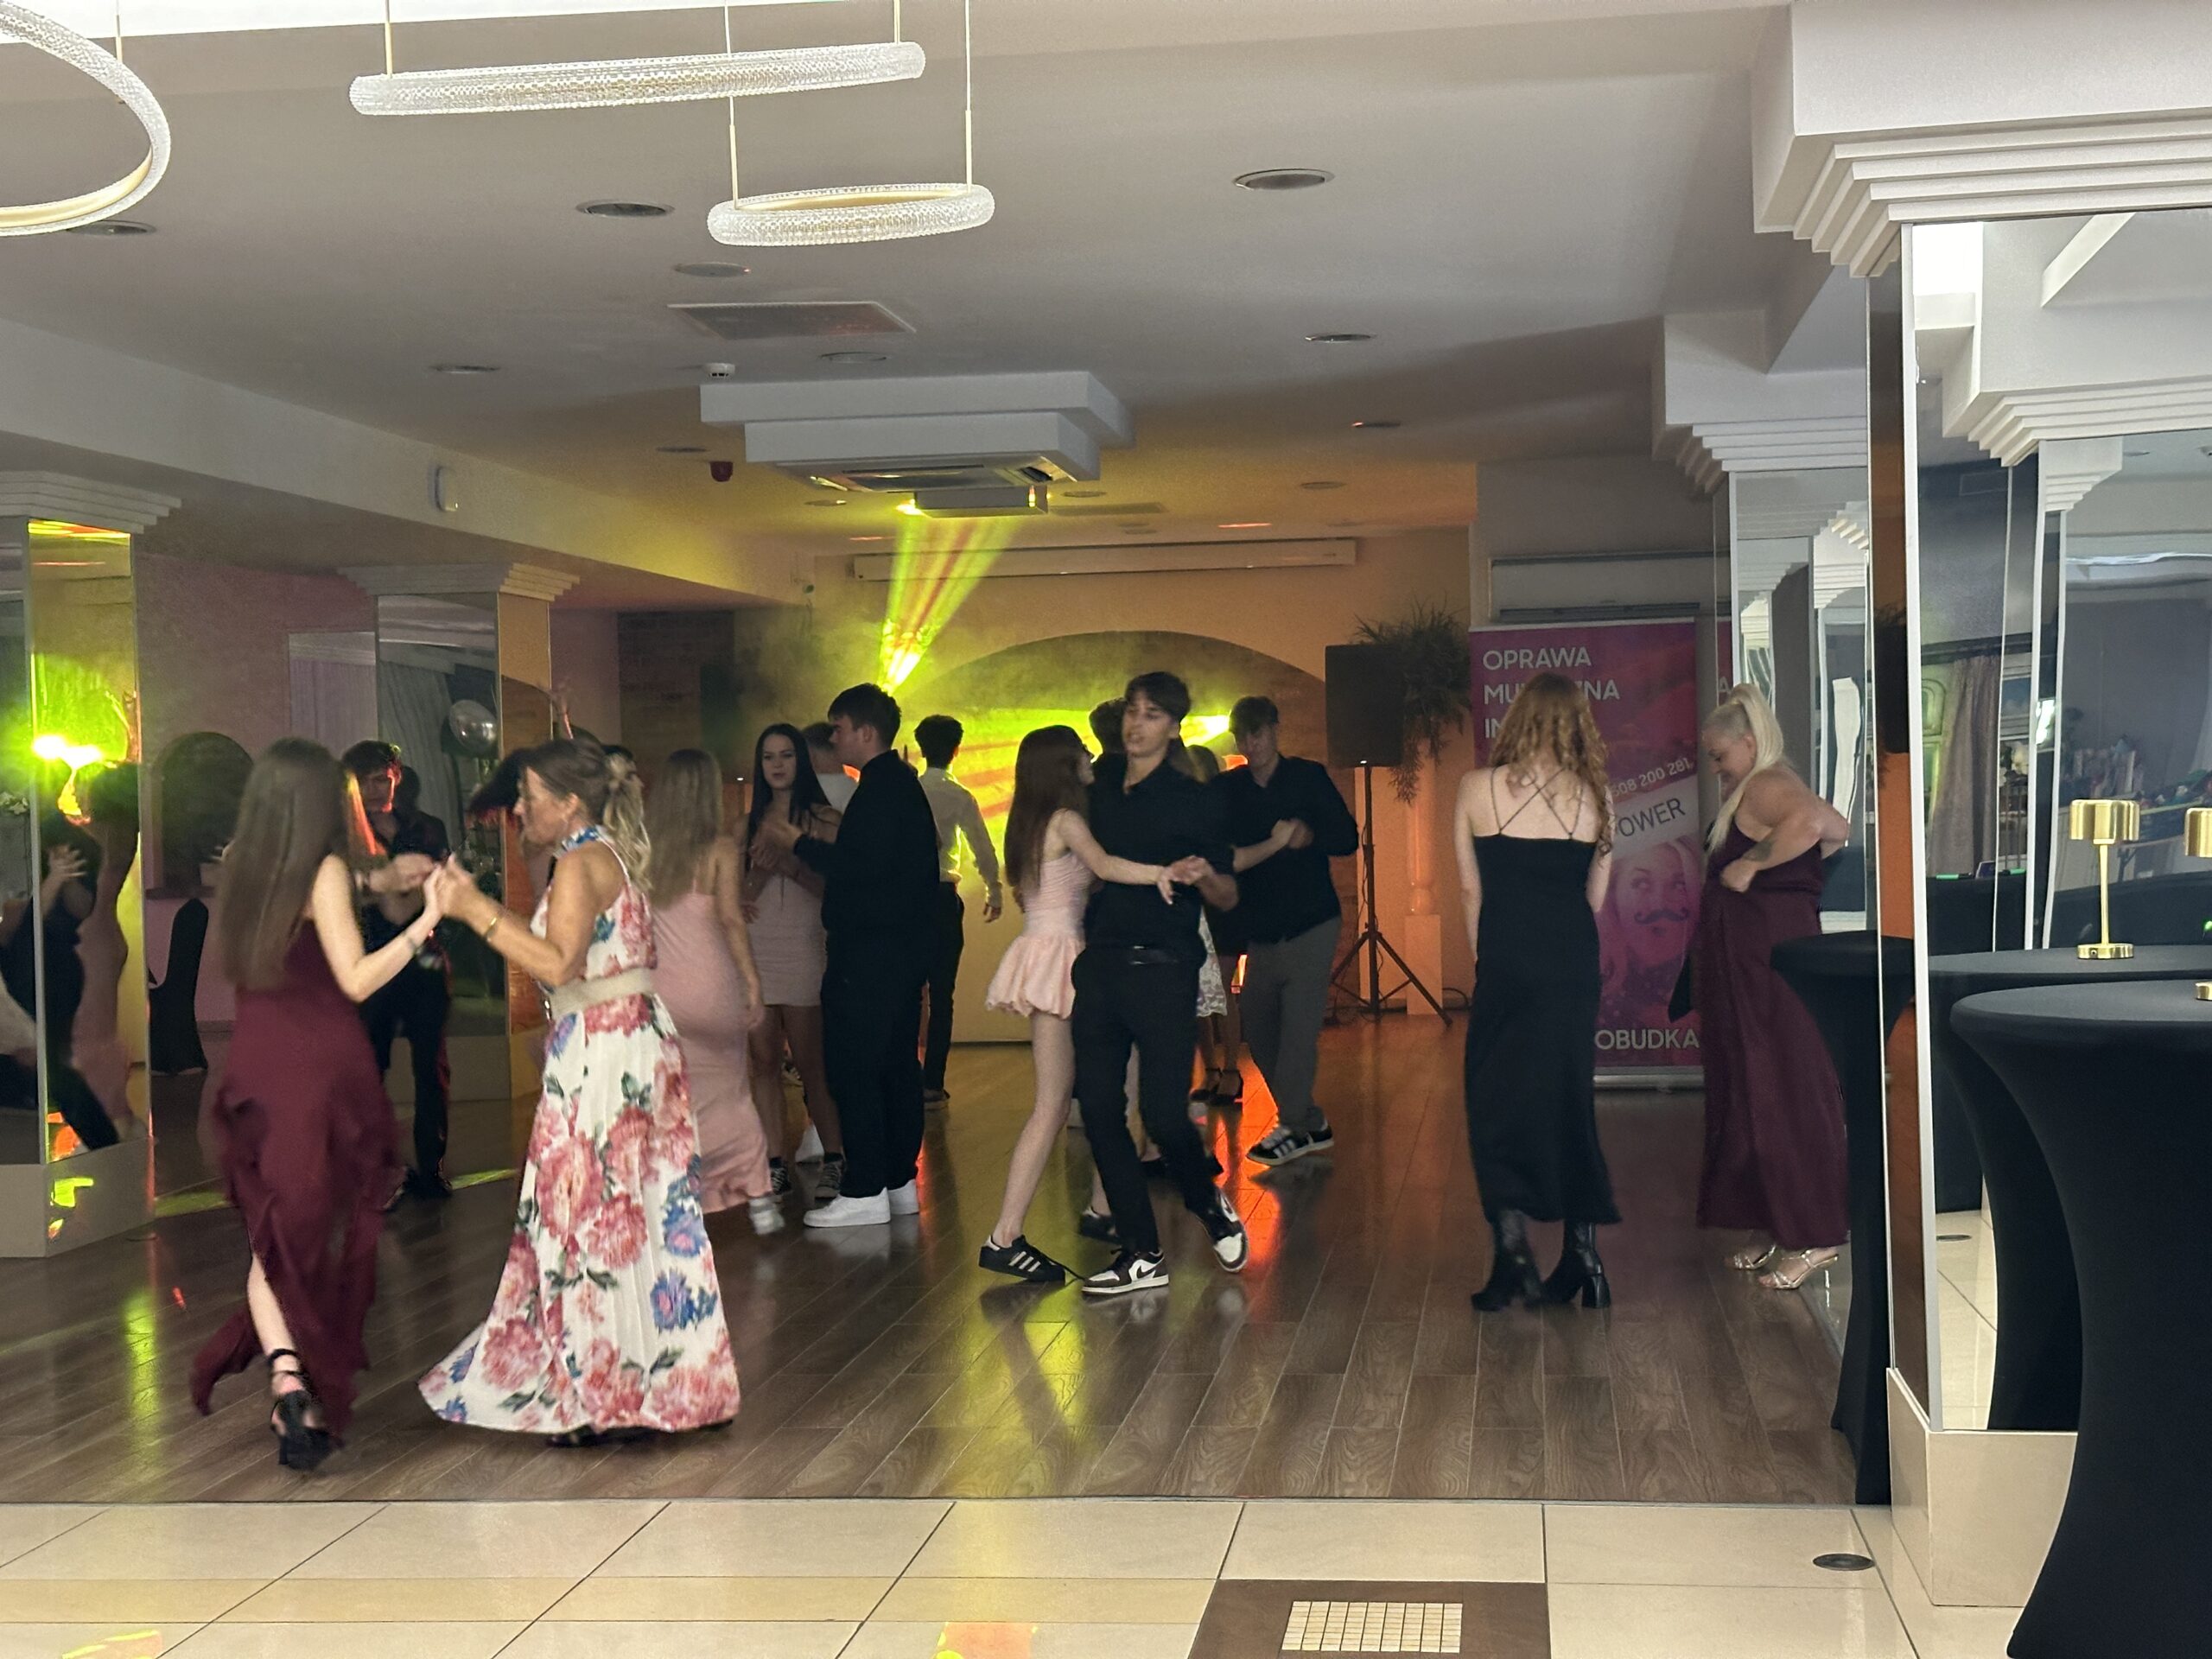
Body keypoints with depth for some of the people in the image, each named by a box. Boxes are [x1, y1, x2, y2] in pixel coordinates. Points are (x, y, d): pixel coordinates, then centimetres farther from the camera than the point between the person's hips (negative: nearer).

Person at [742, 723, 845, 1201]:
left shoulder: (822, 818, 1)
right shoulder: (749, 824, 14)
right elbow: (742, 889, 15)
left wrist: (789, 862, -18)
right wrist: (762, 868, -5)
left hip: (801, 949, -4)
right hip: (754, 951, 4)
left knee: (810, 1063, -3)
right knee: (763, 1062, 3)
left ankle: (833, 1162, 5)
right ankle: (775, 1166, 8)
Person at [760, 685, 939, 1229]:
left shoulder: (880, 788, -16)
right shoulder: (903, 784, 16)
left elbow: (862, 867, -23)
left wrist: (800, 843, -13)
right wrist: (821, 845, 18)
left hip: (870, 954, -11)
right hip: (903, 948, 11)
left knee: (853, 1068, -7)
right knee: (896, 1063, 13)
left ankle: (864, 1192, -6)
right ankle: (900, 1181, 19)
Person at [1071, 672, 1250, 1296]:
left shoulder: (1194, 801, -2)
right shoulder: (1100, 784, 12)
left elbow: (1228, 898, -1)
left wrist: (1203, 875, -21)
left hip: (1163, 969, -5)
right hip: (1099, 963, 5)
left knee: (1162, 1111, -9)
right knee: (1099, 1110, 1)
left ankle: (1212, 1206, 22)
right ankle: (1142, 1255, 10)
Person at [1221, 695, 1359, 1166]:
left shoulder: (1308, 777, -1)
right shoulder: (1228, 789, 7)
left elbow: (1348, 839, -5)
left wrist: (1308, 835, -23)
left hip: (1311, 924, -5)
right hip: (1261, 929, 5)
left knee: (1298, 1031, -8)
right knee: (1258, 1030, 6)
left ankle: (1293, 1128, -1)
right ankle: (1310, 1125, 17)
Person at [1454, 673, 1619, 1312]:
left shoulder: (1478, 788, -3)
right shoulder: (1594, 796, 2)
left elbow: (1471, 889, 2)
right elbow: (1595, 896, 6)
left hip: (1505, 965, -2)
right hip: (1574, 965, 3)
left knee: (1497, 1101, 6)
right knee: (1569, 1097, 12)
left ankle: (1513, 1257, -2)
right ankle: (1583, 1253, 13)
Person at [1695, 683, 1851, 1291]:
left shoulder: (1767, 787, -14)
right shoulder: (1751, 791, 17)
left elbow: (1810, 821, -36)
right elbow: (1838, 830, 23)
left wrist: (1750, 863, -27)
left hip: (1772, 958, -11)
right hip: (1746, 960, 11)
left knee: (1783, 1091, -7)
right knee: (1752, 1087, 13)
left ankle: (1815, 1237, -2)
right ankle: (1778, 1228, 20)